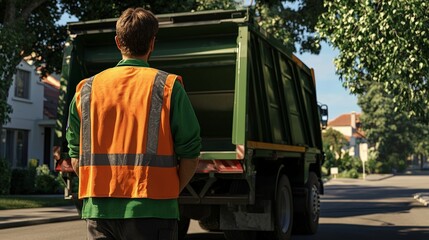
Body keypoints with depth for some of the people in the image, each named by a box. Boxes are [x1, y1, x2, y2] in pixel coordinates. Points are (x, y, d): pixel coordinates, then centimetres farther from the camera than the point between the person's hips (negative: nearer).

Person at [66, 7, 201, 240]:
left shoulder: (87, 89, 7)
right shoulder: (168, 86, -3)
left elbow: (76, 156, 9)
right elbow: (190, 155, -5)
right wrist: (170, 193, 8)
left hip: (98, 211, 3)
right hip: (151, 211, -3)